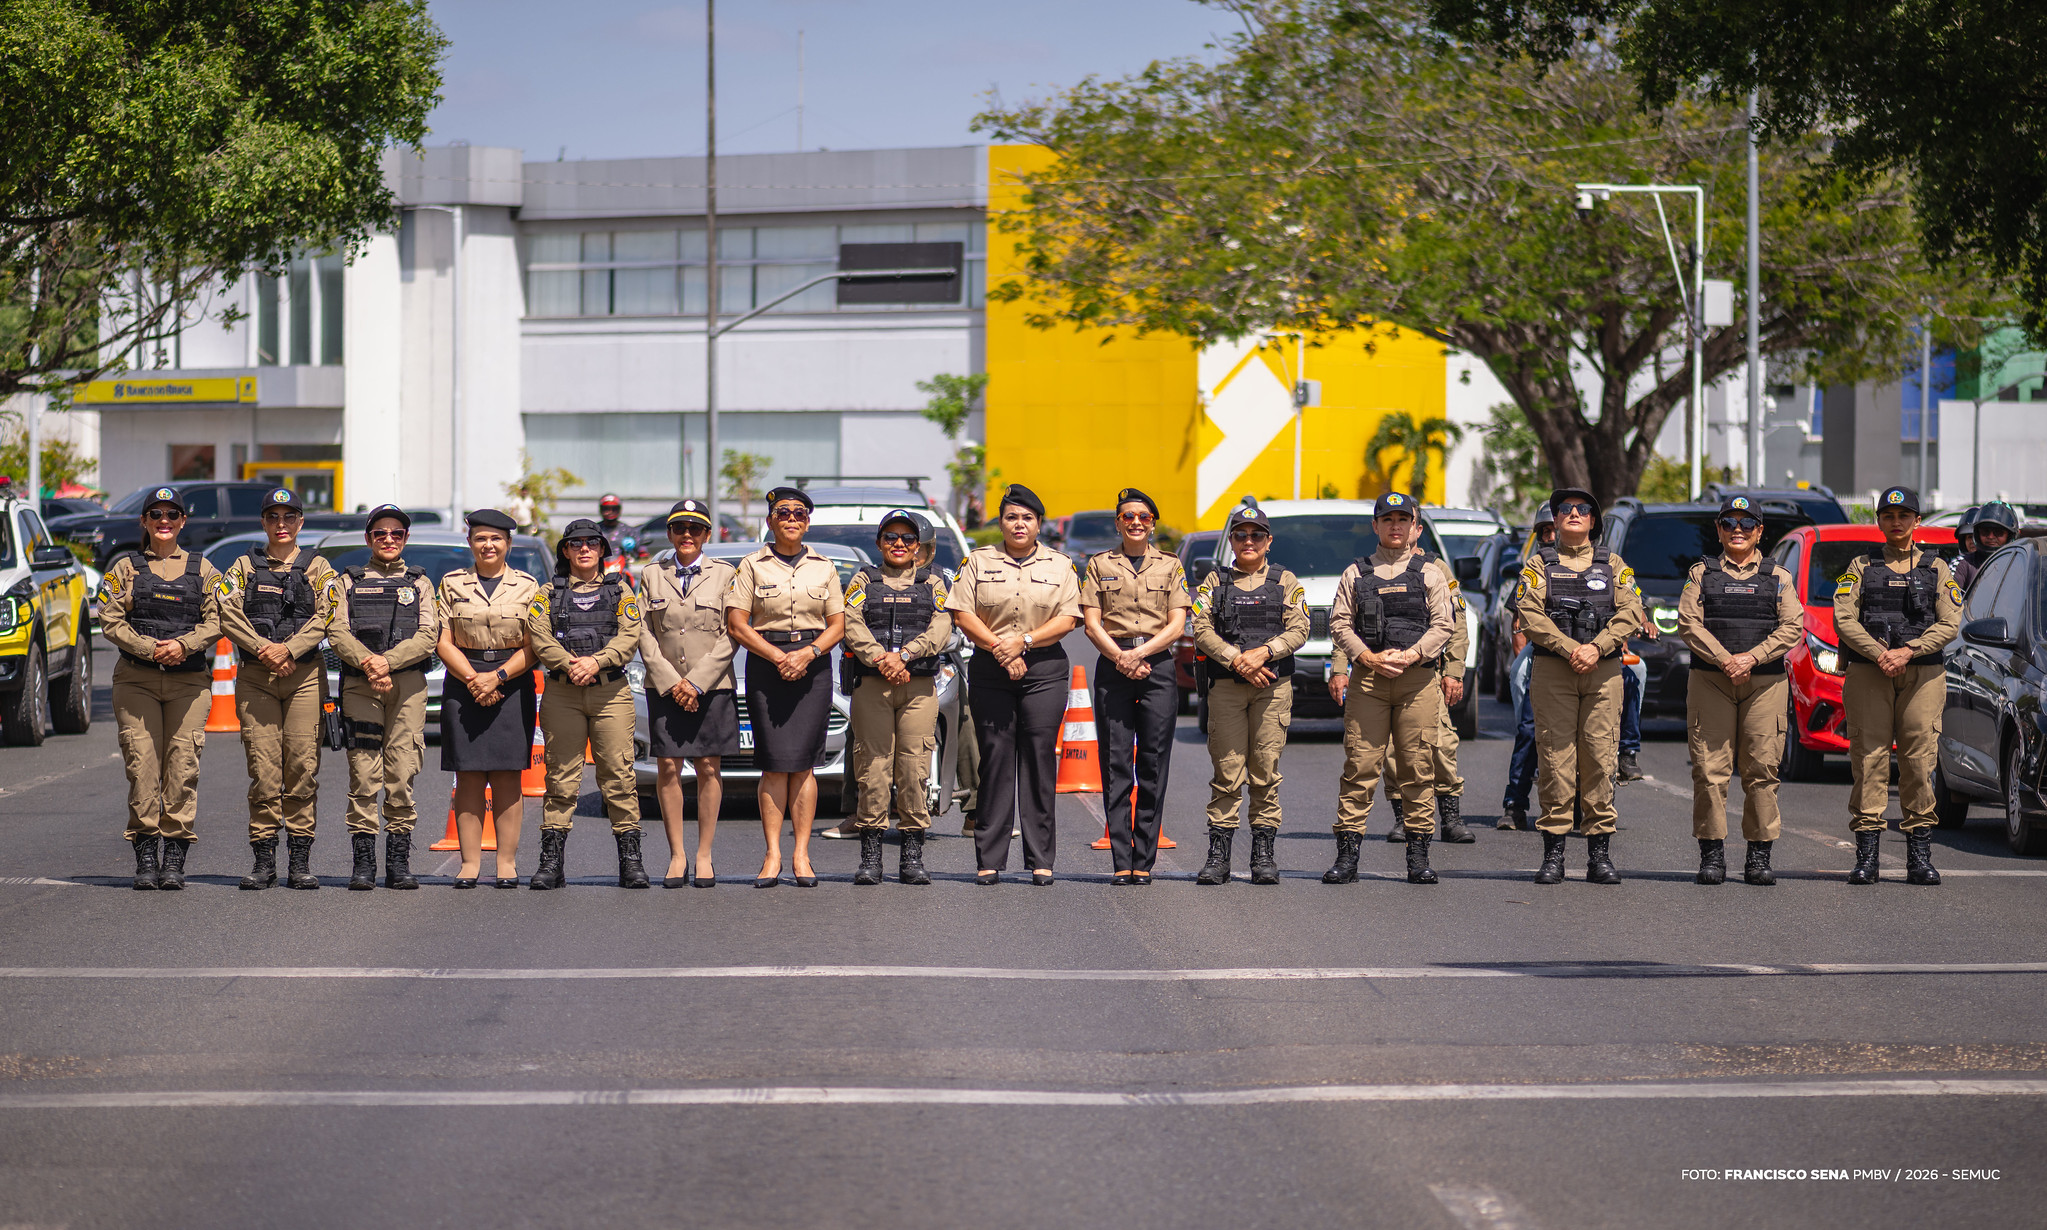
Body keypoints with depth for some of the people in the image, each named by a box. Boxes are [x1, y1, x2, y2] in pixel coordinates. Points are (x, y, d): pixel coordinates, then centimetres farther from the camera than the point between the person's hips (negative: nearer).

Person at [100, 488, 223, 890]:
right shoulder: (125, 568, 11)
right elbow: (111, 621, 2)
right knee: (142, 762, -7)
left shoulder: (202, 569, 13)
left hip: (190, 679, 0)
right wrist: (149, 648, -12)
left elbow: (216, 621, 5)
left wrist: (183, 645, -12)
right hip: (136, 679, 0)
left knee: (183, 764, -6)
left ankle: (175, 858, -3)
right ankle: (145, 857, -3)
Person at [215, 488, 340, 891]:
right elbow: (228, 615, 0)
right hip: (255, 676, 0)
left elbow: (325, 617, -2)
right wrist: (264, 649, -13)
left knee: (302, 765, -5)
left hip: (305, 674, 0)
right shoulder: (244, 567, 13)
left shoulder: (318, 568, 11)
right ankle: (264, 860, -1)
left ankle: (300, 861, -2)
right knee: (263, 767, -4)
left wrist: (288, 648, -15)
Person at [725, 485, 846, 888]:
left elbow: (838, 624, 8)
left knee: (803, 762, -3)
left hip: (813, 666, 1)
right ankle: (773, 856, -5)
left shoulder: (824, 568, 12)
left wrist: (808, 653, -10)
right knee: (775, 762, -6)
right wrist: (779, 657, -11)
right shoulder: (752, 566, 5)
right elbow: (737, 624, -1)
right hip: (765, 664, -1)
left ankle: (800, 855, -1)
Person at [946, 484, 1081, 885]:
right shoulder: (979, 562, 10)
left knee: (1039, 761, -3)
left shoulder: (1059, 565, 10)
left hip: (1044, 671, 0)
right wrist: (999, 648, -10)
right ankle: (989, 860, 0)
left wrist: (1024, 641, -12)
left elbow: (1067, 619, 1)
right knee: (995, 760, -3)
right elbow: (963, 613, 1)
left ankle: (1041, 860, 0)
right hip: (990, 671, 0)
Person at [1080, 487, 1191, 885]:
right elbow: (1092, 624, 4)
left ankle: (1144, 861, 0)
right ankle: (1121, 862, -4)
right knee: (1116, 766, -4)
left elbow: (1176, 625, 2)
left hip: (1158, 666, 0)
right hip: (1113, 668, 0)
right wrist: (1121, 658, -11)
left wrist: (1139, 653, -12)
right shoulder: (1100, 565, 10)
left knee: (1154, 767, -2)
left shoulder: (1170, 565, 11)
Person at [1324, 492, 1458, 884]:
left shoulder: (1430, 572, 10)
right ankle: (1347, 855, -4)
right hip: (1366, 677, 0)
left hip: (1418, 676, 0)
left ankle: (1418, 854, 3)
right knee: (1360, 765, -4)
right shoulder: (1355, 573, 13)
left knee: (1417, 765, -2)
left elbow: (1443, 624, 3)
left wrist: (1409, 656, -11)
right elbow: (1340, 624, 7)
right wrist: (1369, 658, -8)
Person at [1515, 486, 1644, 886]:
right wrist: (1569, 649, -15)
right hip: (1552, 672, -1)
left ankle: (1600, 856, 1)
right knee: (1555, 760, -4)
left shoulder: (1614, 565, 14)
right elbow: (1529, 614, -3)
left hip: (1603, 672, 1)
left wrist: (1596, 648, -14)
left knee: (1600, 758, -3)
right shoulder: (1539, 564, 10)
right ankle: (1553, 856, -1)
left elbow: (1630, 613, 2)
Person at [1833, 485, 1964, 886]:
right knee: (1869, 761, -4)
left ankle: (1919, 857, 1)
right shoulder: (1860, 567, 12)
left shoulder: (1936, 568, 12)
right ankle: (1866, 857, -3)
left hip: (1923, 674, 0)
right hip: (1868, 673, 0)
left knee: (1920, 760, -3)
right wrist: (1880, 655, -14)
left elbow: (1949, 623, 1)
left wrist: (1907, 652, -12)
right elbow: (1844, 619, 0)